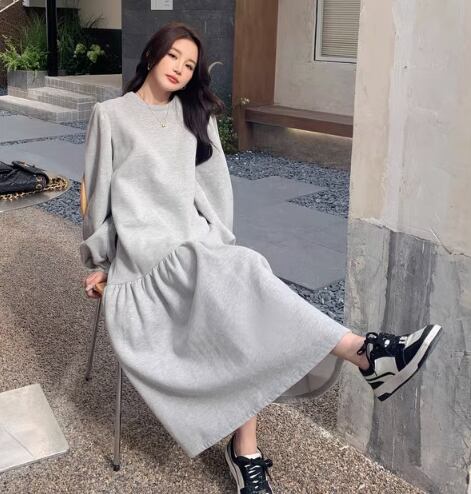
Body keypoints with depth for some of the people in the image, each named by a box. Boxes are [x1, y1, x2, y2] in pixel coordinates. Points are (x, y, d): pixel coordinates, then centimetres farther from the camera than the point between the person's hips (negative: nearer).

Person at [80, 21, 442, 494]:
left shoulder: (195, 116, 16)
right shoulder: (110, 115, 4)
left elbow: (212, 184, 14)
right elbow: (98, 193, 6)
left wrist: (220, 243, 4)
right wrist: (97, 263, 8)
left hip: (199, 246, 4)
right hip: (146, 251, -4)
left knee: (242, 310, -27)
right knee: (240, 274, -32)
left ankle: (245, 450, -22)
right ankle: (364, 353, -37)